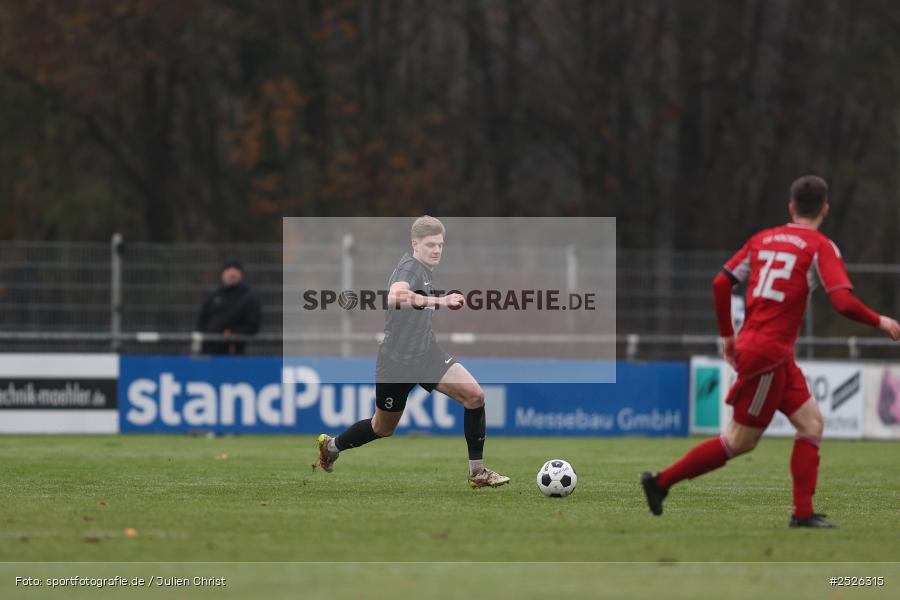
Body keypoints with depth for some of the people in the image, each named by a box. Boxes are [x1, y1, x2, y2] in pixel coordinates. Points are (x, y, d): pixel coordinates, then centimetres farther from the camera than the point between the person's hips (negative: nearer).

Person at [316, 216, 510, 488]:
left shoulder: (426, 270, 7)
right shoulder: (409, 268, -20)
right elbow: (396, 297, -46)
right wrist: (440, 301, -53)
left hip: (427, 354, 7)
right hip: (397, 361, -7)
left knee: (474, 396, -14)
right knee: (383, 428, 12)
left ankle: (477, 471, -7)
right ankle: (330, 445, 41)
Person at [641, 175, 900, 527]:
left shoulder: (763, 240, 12)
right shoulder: (821, 247, -8)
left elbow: (720, 283, 10)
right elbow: (844, 303, -17)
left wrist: (727, 334, 21)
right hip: (769, 355, -8)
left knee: (811, 423, 9)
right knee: (741, 440, 0)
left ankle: (803, 513, 2)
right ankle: (661, 481, 5)